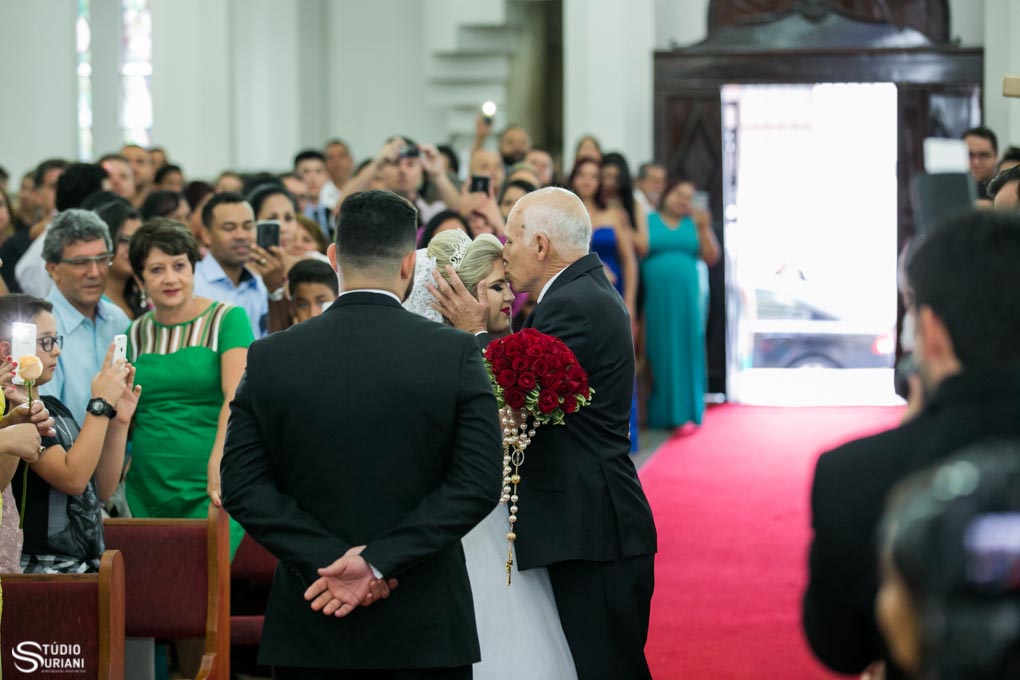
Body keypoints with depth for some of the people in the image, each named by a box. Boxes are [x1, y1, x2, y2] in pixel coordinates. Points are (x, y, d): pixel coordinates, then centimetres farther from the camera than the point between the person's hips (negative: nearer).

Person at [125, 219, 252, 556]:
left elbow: (237, 398, -16)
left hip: (209, 490, -4)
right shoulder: (137, 333, 13)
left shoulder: (227, 319, -1)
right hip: (147, 490, 4)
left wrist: (218, 462, -30)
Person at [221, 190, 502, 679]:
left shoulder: (269, 358, -1)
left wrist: (330, 560, -9)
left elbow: (243, 487, -5)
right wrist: (377, 562, -14)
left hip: (312, 627, 1)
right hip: (425, 628, -1)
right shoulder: (456, 353, -6)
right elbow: (477, 485, -12)